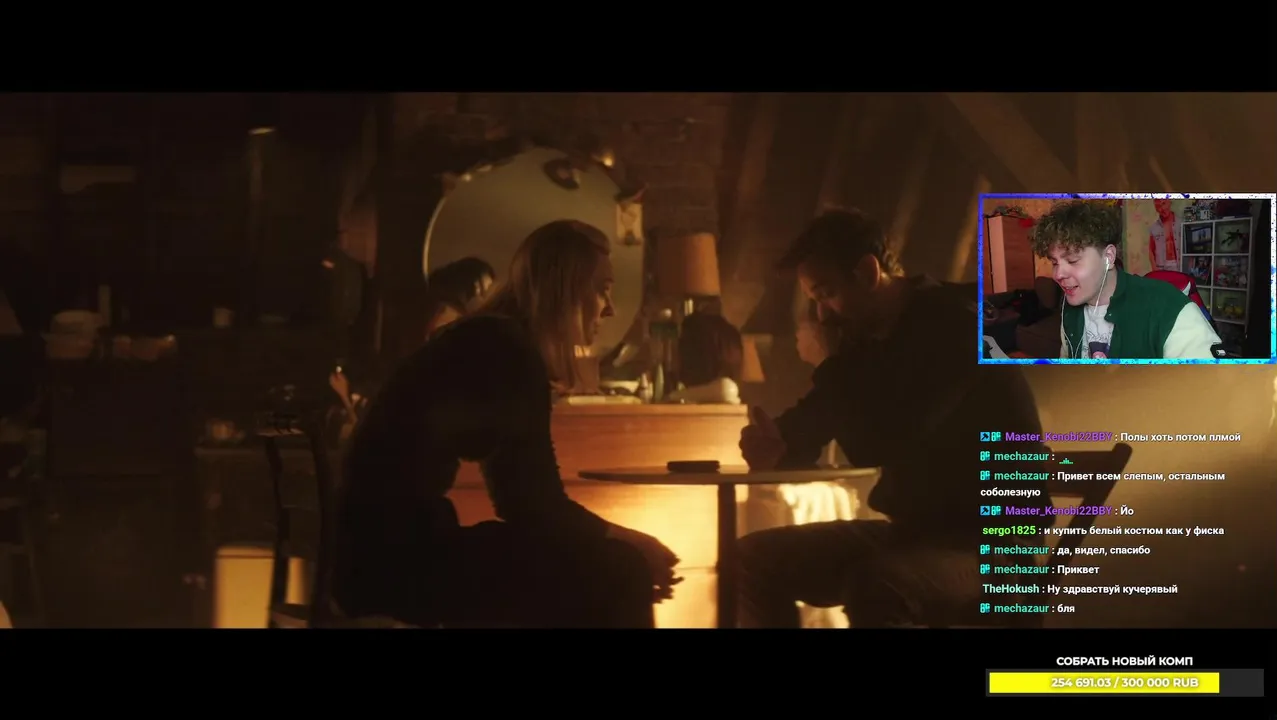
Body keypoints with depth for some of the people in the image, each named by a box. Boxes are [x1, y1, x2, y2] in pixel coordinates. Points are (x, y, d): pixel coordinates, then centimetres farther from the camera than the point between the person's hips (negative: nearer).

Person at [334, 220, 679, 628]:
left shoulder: (494, 345, 17)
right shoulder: (507, 351, -11)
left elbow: (525, 501, 16)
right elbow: (537, 507, -13)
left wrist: (625, 545, 10)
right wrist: (631, 547, 0)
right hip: (397, 558, -10)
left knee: (603, 567, 13)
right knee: (617, 573, -12)